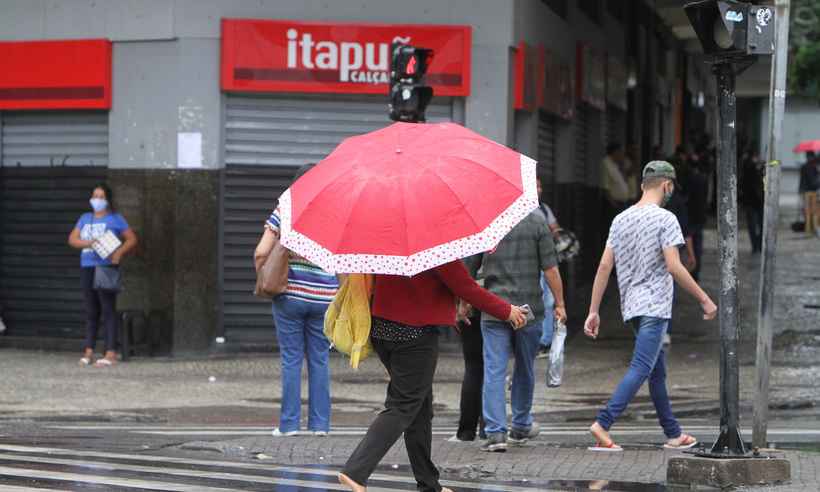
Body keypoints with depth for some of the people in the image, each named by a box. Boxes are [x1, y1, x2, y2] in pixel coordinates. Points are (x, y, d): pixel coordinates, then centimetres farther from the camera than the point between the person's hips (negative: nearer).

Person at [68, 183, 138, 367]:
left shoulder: (115, 219, 4)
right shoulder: (85, 219, 18)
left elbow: (132, 240, 0)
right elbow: (72, 239, 10)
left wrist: (119, 252, -17)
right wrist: (87, 243, -10)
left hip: (106, 267, -5)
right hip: (87, 267, 5)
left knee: (108, 309, -9)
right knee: (91, 311, 7)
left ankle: (111, 353, -11)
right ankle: (88, 351, 10)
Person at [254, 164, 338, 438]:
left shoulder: (283, 213, -3)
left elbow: (261, 253, -8)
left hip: (289, 296, -1)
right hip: (324, 298, 1)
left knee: (291, 359, 4)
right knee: (319, 360, 9)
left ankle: (289, 423, 5)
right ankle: (320, 423, 10)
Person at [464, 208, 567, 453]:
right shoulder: (535, 220, -5)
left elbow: (468, 269, 6)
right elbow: (550, 268, -7)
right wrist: (559, 303, 2)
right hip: (529, 308, 0)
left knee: (494, 370, -1)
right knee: (525, 368, 17)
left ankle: (495, 432, -11)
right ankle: (521, 427, 29)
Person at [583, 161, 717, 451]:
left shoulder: (621, 219, 11)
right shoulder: (664, 219, -9)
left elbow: (605, 266, 8)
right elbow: (674, 267, -16)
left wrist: (594, 311, 9)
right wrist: (704, 300, -9)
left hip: (632, 307, 8)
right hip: (654, 306, -8)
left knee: (658, 371, 14)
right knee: (641, 369, -11)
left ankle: (673, 434, 20)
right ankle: (603, 424, -22)